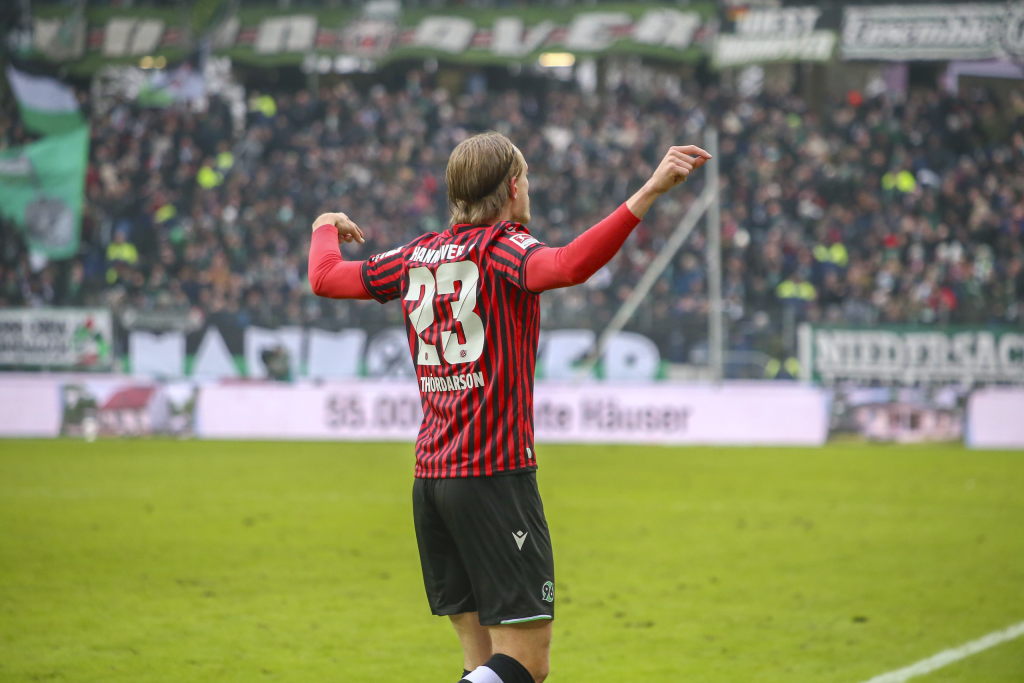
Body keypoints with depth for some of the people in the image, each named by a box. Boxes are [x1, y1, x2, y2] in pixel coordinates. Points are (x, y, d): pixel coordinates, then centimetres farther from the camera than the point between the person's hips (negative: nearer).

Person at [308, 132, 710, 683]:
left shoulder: (418, 255, 12)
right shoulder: (501, 246, -6)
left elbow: (325, 277, 22)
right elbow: (567, 266, -27)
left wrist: (326, 229, 44)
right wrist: (649, 193, -32)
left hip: (430, 476, 7)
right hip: (496, 473, -7)